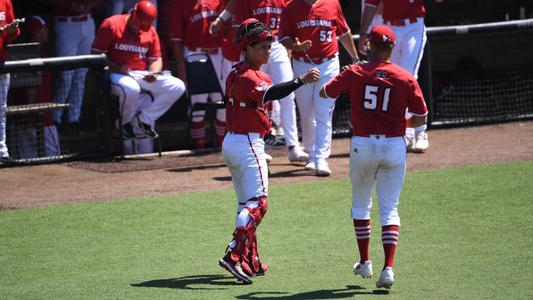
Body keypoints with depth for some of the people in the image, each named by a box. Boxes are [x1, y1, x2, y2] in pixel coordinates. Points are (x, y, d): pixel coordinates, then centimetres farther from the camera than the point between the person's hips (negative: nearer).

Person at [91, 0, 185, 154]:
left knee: (178, 87, -12)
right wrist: (116, 68, -20)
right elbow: (96, 54, -7)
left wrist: (153, 73, -7)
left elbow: (156, 59, 17)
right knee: (131, 89, -41)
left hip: (143, 76, 6)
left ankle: (144, 119, -11)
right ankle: (127, 124, -11)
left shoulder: (150, 31, 11)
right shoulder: (111, 25, -6)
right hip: (117, 75, -6)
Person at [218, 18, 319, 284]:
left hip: (231, 142, 10)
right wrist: (301, 81, -43)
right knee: (257, 203, -13)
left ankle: (250, 262, 21)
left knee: (246, 203, 16)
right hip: (248, 145, -10)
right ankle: (235, 256, -26)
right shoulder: (249, 76, -17)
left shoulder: (236, 73, 13)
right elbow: (270, 94, -35)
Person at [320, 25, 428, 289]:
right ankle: (388, 268, -9)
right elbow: (421, 118, -1)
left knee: (361, 203, 21)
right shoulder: (406, 79, -4)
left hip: (362, 145, 0)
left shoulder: (354, 73, -4)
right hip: (394, 146, 0)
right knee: (389, 208, 5)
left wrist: (342, 77, 27)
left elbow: (324, 92, 10)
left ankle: (365, 262, 24)